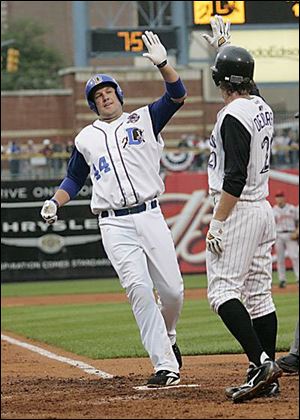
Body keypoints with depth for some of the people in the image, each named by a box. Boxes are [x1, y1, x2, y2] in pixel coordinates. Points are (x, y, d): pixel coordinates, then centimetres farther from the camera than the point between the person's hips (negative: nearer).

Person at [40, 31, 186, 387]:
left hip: (150, 217, 0)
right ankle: (165, 365, -15)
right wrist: (55, 202, 4)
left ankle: (167, 339, 30)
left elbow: (177, 95, -2)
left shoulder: (144, 120, 11)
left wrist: (162, 63, -18)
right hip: (114, 226, 0)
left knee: (172, 290, -2)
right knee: (138, 288, -14)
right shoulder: (86, 139, 16)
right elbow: (74, 179, 24)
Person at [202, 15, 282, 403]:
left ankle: (261, 362, -23)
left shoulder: (232, 116, -16)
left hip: (238, 211, -9)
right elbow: (244, 81, 35)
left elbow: (235, 176, -22)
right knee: (258, 295, 8)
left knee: (223, 290, -11)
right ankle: (267, 378, 7)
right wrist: (224, 45, 44)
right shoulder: (261, 107, 9)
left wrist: (217, 222, -20)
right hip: (263, 209, 9)